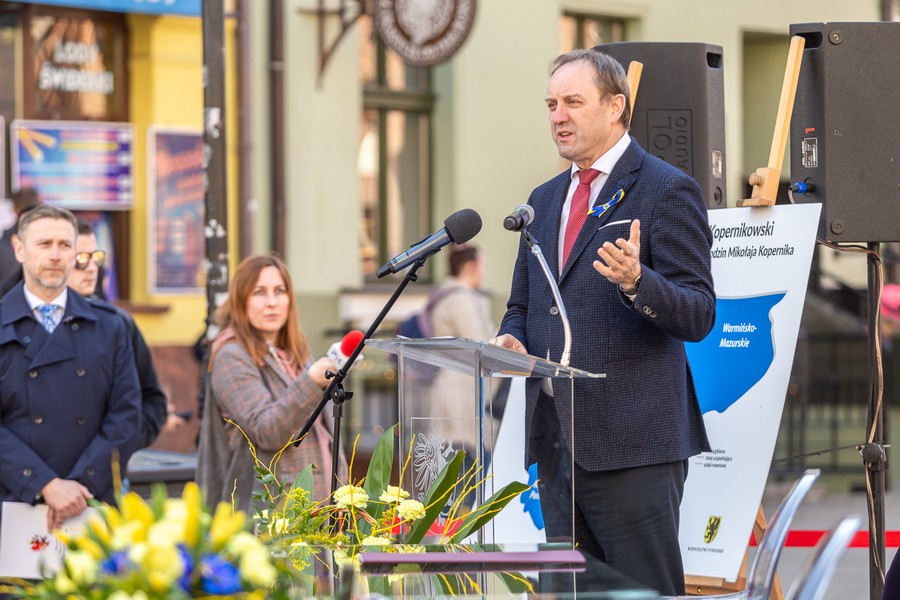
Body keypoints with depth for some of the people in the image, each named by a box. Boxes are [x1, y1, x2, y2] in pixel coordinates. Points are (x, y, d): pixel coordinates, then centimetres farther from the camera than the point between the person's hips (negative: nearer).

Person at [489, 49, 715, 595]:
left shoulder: (668, 191, -5)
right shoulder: (545, 199, 18)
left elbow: (698, 316, -10)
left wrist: (636, 282, -30)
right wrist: (513, 341, 2)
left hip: (632, 442, -7)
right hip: (557, 441, 7)